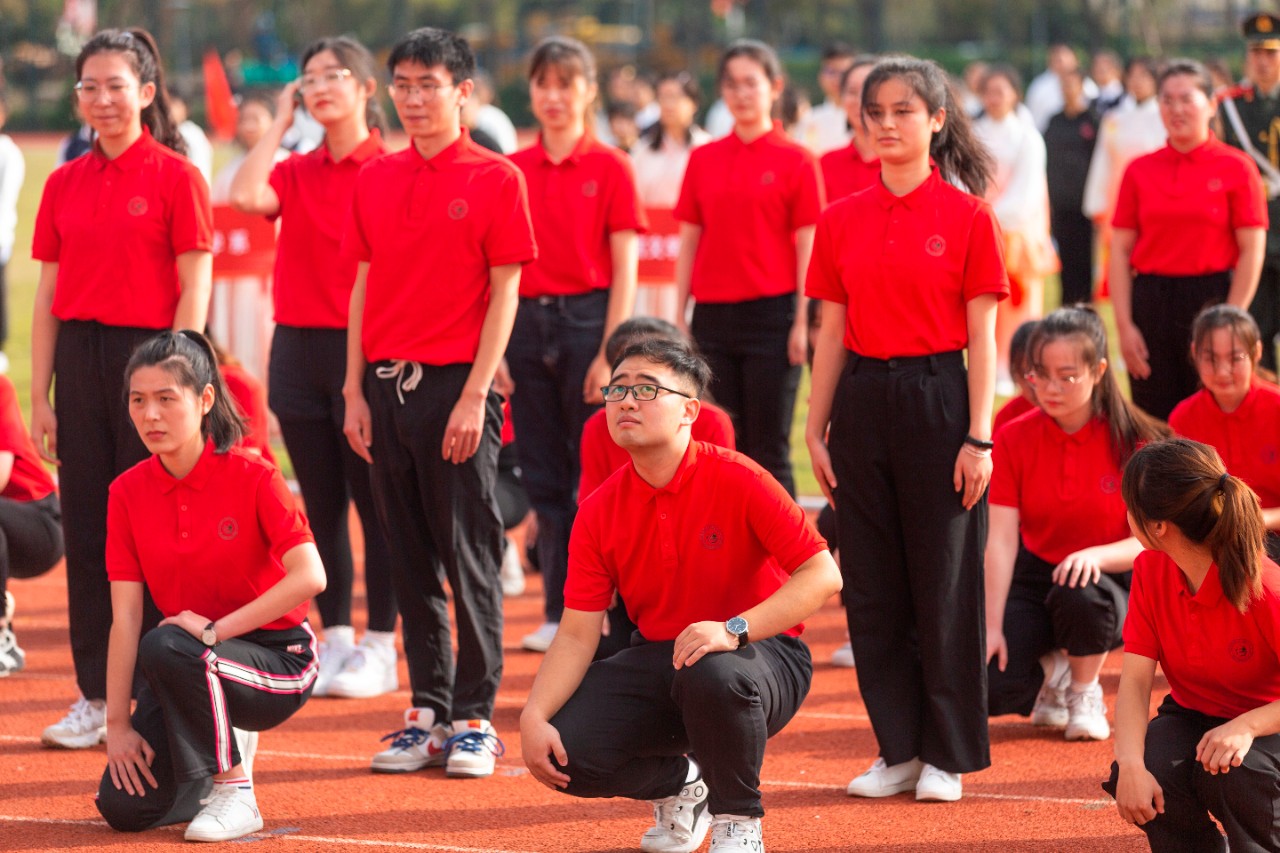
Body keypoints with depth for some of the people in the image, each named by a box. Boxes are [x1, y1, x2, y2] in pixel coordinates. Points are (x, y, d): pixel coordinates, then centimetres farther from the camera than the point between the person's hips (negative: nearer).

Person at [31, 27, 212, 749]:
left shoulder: (176, 176, -4)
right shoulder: (65, 184, 11)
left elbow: (194, 291, -7)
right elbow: (49, 297, 12)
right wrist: (41, 395, 7)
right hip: (80, 358, 5)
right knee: (86, 527, 6)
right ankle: (96, 697, 11)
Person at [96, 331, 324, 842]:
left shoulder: (252, 477, -15)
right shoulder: (128, 493, -2)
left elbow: (310, 577, -26)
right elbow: (125, 617, -5)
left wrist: (215, 629, -29)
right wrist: (117, 724, -11)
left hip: (279, 662, -5)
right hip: (194, 667, 5)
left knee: (166, 648, -36)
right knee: (123, 806, -12)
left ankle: (236, 795, -17)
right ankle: (228, 749, 18)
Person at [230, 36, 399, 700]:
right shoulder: (296, 173, 10)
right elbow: (245, 196, -10)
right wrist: (280, 122, 0)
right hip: (297, 344, 5)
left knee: (376, 503, 0)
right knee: (322, 506, 9)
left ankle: (379, 649, 5)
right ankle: (335, 641, 15)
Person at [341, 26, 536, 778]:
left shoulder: (496, 179, -4)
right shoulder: (376, 180, 11)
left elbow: (504, 294, -6)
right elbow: (364, 287, 14)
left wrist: (475, 395, -13)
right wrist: (356, 391, 7)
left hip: (456, 385, -5)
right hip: (388, 384, 5)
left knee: (471, 560, -2)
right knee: (412, 561, 9)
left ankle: (475, 718, 3)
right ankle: (427, 712, 14)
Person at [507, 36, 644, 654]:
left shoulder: (609, 168, -2)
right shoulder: (512, 170, 8)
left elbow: (624, 271, -4)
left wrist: (610, 354, -11)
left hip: (588, 319, -4)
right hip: (527, 324, 4)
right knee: (544, 478, 7)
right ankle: (558, 612, 13)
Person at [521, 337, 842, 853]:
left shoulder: (737, 480, -15)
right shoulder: (599, 511, -2)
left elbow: (823, 576, -19)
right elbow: (577, 634, -2)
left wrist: (734, 629, -33)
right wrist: (534, 717, -19)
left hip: (761, 652, -5)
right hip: (657, 663, 5)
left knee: (713, 675, -41)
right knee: (565, 752, -19)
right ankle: (680, 784, 15)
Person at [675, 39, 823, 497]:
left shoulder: (795, 161, -1)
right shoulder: (703, 160, 9)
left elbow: (807, 248, -2)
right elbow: (689, 243, 12)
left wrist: (802, 322, -8)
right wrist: (679, 317, 7)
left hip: (771, 312, -4)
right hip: (713, 316, 4)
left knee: (768, 452, -2)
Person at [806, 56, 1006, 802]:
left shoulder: (967, 218, -3)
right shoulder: (842, 221, 7)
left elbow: (982, 338, -4)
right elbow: (833, 334, 10)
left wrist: (979, 438, -10)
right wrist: (817, 431, 6)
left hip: (937, 398, -4)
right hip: (863, 403, 4)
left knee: (945, 584, 0)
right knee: (873, 584, 6)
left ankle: (947, 754, 9)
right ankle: (898, 749, 15)